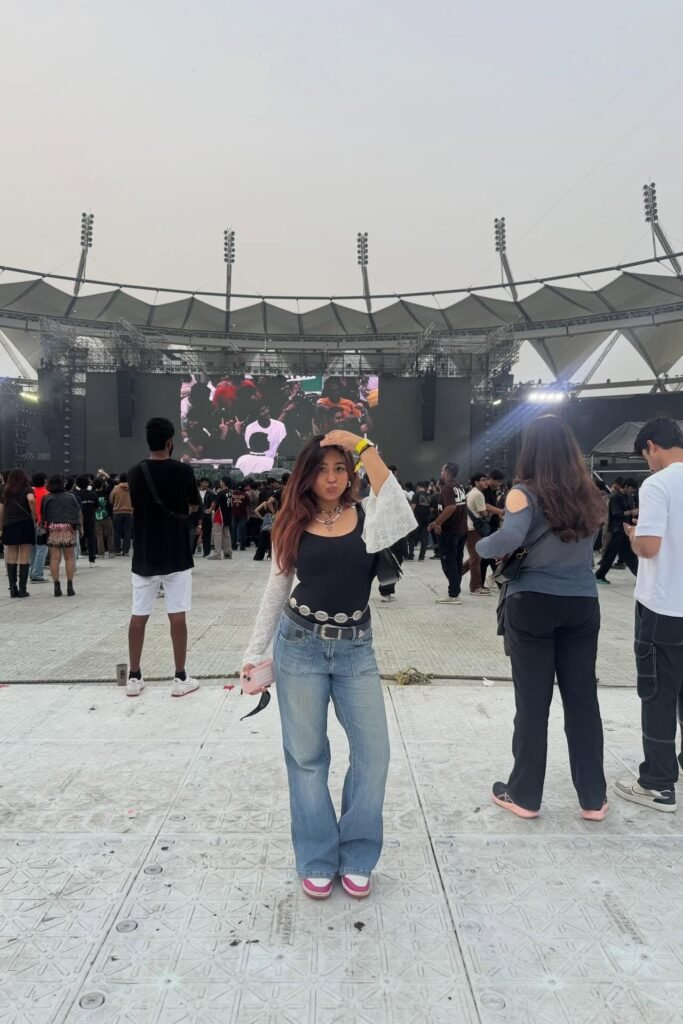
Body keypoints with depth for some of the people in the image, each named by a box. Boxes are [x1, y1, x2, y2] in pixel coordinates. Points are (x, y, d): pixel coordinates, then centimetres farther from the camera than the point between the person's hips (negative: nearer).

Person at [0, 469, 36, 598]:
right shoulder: (27, 489, 2)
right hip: (25, 524, -3)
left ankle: (12, 588, 6)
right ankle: (22, 589, -2)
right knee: (24, 558, 0)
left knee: (11, 558, 8)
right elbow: (31, 500, -19)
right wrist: (34, 516, -8)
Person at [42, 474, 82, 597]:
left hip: (53, 529, 0)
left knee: (55, 558, 1)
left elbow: (43, 515, -3)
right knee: (69, 558, 6)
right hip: (69, 528, 1)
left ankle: (57, 587, 1)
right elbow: (79, 513, 6)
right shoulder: (71, 496, 8)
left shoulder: (47, 498, 4)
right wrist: (80, 527, 14)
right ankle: (70, 587, 3)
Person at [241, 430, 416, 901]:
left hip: (355, 647, 0)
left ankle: (356, 857, 25)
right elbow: (276, 593, 7)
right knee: (307, 755, 9)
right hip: (300, 645, 0)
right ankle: (318, 860, 27)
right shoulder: (292, 524, 1)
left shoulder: (367, 516, -3)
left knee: (374, 750, 3)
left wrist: (364, 448, -25)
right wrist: (255, 653, 6)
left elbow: (401, 522, -28)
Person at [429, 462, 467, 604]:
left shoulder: (447, 488, -14)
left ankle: (453, 595, -4)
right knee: (457, 561, 13)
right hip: (461, 530, 9)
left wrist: (438, 523, -21)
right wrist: (438, 521, 17)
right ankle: (455, 592, 19)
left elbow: (451, 507, -29)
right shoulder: (459, 487, 14)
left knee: (448, 562, -4)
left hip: (449, 531, -9)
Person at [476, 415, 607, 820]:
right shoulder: (589, 494, 4)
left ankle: (525, 796, 19)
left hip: (532, 604, -4)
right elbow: (590, 540, 13)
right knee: (583, 699, 12)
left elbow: (509, 539, -27)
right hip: (582, 604, 4)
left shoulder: (525, 494, -12)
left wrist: (482, 547, -10)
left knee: (533, 702, 6)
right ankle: (594, 798, 23)